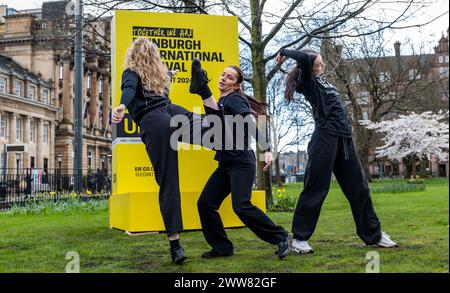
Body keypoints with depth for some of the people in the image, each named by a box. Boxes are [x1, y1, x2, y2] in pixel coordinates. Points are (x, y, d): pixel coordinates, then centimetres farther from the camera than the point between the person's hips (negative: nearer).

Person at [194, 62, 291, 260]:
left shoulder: (234, 100, -9)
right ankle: (222, 247, 13)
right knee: (205, 203, 2)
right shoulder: (220, 103, 16)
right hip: (225, 164, 9)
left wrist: (266, 149, -34)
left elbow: (250, 125, -23)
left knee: (241, 206, -19)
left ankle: (281, 238, -3)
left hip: (241, 163, -9)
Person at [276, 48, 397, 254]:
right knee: (316, 188, -6)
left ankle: (374, 234, 17)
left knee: (358, 188, 9)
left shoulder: (322, 81, 23)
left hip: (344, 138, 8)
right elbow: (303, 58, -18)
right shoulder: (308, 82, -1)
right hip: (325, 137, -8)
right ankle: (299, 238, 2)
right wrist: (283, 52, -3)